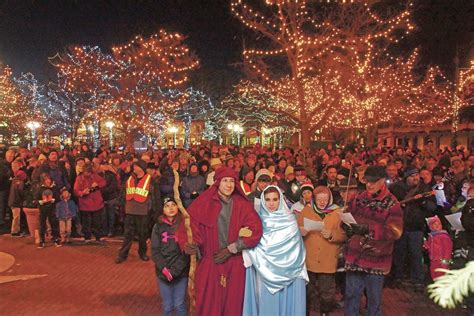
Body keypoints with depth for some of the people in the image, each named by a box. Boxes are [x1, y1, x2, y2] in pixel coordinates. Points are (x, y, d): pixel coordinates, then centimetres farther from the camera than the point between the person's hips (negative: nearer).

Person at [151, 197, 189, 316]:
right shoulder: (158, 227, 2)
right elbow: (155, 251, -1)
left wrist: (174, 270, -14)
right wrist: (164, 269, -13)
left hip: (181, 272, -1)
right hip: (163, 273, 1)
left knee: (179, 305, 5)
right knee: (167, 306, 8)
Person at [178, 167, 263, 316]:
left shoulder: (243, 205, 2)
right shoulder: (203, 204, -2)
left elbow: (256, 230, -6)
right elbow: (187, 226, -5)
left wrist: (231, 249, -11)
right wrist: (190, 245, -25)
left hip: (235, 265, 1)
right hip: (209, 263, -1)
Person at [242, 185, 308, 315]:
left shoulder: (289, 220, -1)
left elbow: (294, 248, -6)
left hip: (287, 272, -2)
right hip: (263, 273, 2)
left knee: (285, 303, 1)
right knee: (266, 304, 4)